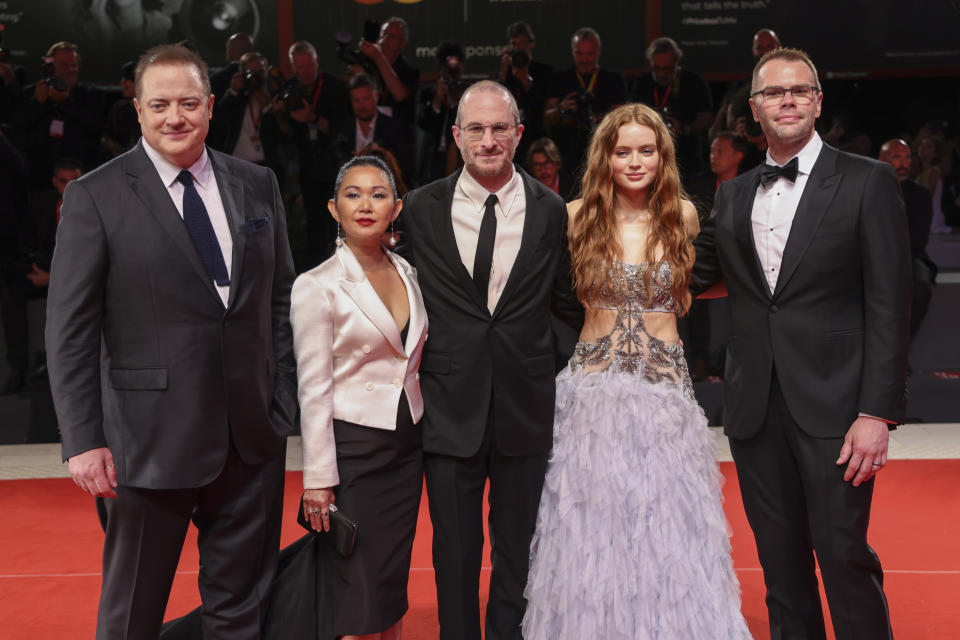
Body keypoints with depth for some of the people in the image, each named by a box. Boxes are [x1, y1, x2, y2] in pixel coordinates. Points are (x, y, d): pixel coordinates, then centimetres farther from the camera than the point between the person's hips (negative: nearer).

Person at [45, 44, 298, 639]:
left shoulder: (257, 185, 8)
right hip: (151, 440, -3)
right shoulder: (95, 198, -4)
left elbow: (281, 300, 11)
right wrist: (84, 440, -12)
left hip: (254, 435, 4)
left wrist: (286, 404, 4)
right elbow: (69, 332, -6)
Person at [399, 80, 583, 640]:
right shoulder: (421, 209, 2)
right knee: (454, 552, 8)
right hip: (450, 404, 0)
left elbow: (567, 299, 12)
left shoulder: (550, 211, 2)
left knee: (518, 548, 12)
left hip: (525, 405, 1)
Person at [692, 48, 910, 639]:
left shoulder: (868, 182, -1)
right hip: (756, 411, 4)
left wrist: (877, 412, -13)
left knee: (844, 557, -3)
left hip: (833, 407, -4)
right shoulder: (732, 195, 13)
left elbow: (890, 306, -6)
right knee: (781, 563, 11)